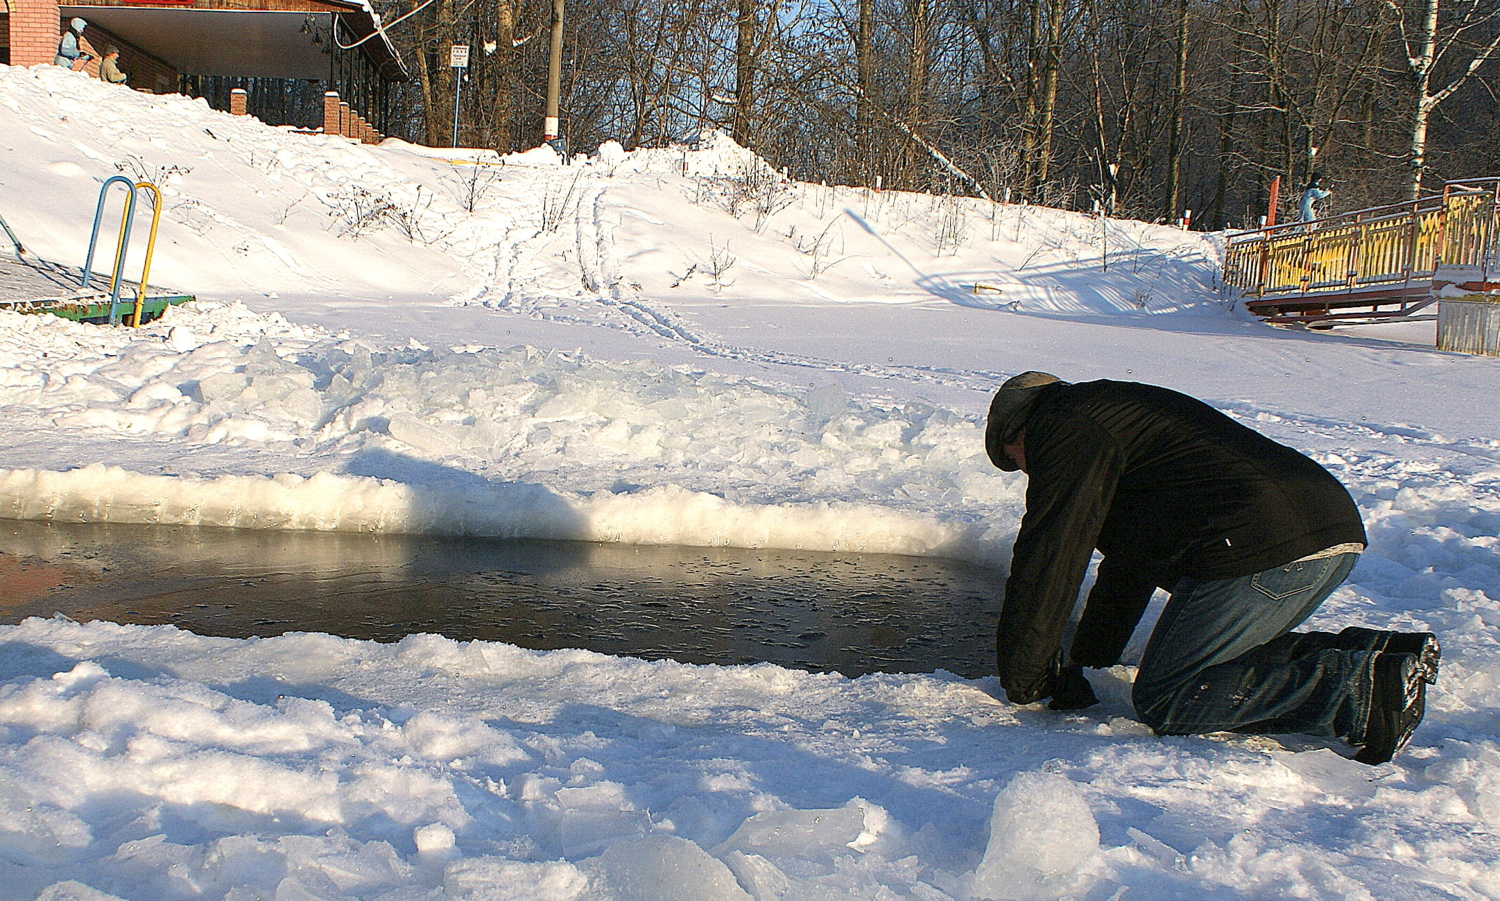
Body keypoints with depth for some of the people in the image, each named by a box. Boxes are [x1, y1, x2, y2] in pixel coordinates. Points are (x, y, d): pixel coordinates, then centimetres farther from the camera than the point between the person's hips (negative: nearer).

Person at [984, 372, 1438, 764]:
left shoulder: (1065, 427, 3)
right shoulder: (1120, 407, 35)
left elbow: (1048, 558, -2)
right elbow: (1127, 563, 41)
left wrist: (1023, 681, 6)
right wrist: (1086, 658, 43)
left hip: (1264, 551, -10)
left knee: (1162, 700, -5)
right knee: (1220, 658, 25)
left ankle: (1361, 692, -17)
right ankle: (1375, 652, 9)